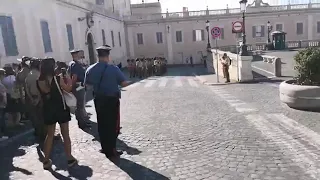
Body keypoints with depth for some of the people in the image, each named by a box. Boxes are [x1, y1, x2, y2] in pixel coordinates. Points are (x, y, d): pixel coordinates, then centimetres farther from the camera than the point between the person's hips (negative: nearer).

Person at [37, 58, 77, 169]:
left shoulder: (39, 82, -4)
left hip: (48, 110, 4)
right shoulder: (57, 79, -17)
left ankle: (46, 161, 23)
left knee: (50, 134, 18)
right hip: (61, 109, -4)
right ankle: (70, 159, 17)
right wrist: (69, 79, 11)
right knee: (65, 134, 8)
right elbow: (68, 89, -6)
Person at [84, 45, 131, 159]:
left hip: (98, 99, 5)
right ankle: (111, 151, 13)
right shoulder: (113, 68, -15)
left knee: (102, 124, 15)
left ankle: (105, 148, 26)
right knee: (112, 125, 7)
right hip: (112, 99, -5)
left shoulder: (90, 69, 0)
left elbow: (87, 84, 11)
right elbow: (124, 83, -14)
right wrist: (128, 82, 7)